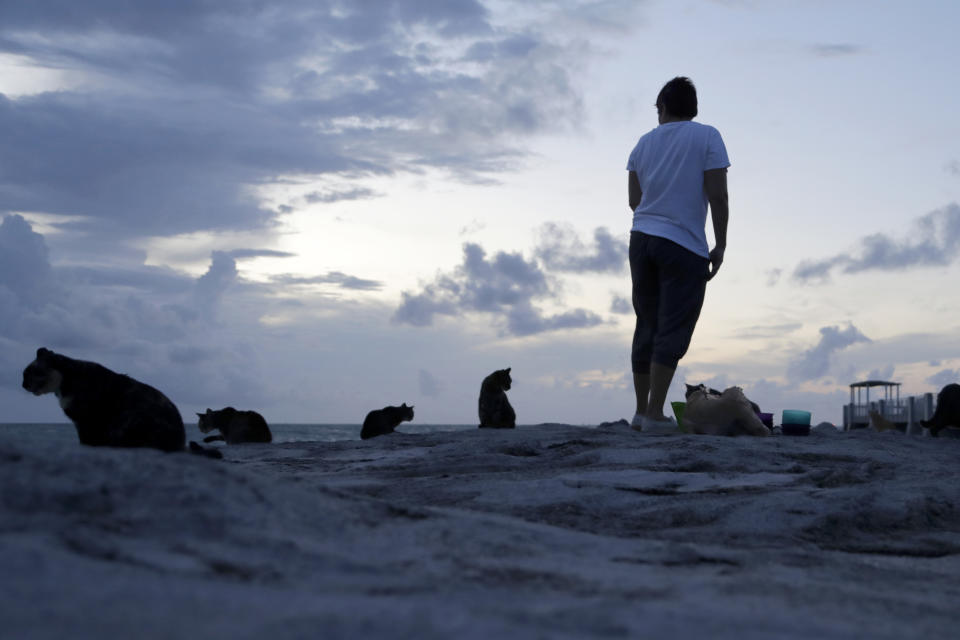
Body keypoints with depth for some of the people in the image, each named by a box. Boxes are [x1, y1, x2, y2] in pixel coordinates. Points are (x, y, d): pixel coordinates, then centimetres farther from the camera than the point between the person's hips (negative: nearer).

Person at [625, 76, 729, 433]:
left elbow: (634, 199, 14)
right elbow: (717, 196, -9)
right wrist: (720, 246, -3)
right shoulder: (707, 137, -1)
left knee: (647, 327, 11)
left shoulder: (644, 143, 12)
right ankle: (655, 414, -11)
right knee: (673, 330, -6)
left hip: (641, 239, 5)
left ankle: (641, 410, 13)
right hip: (685, 245, -5)